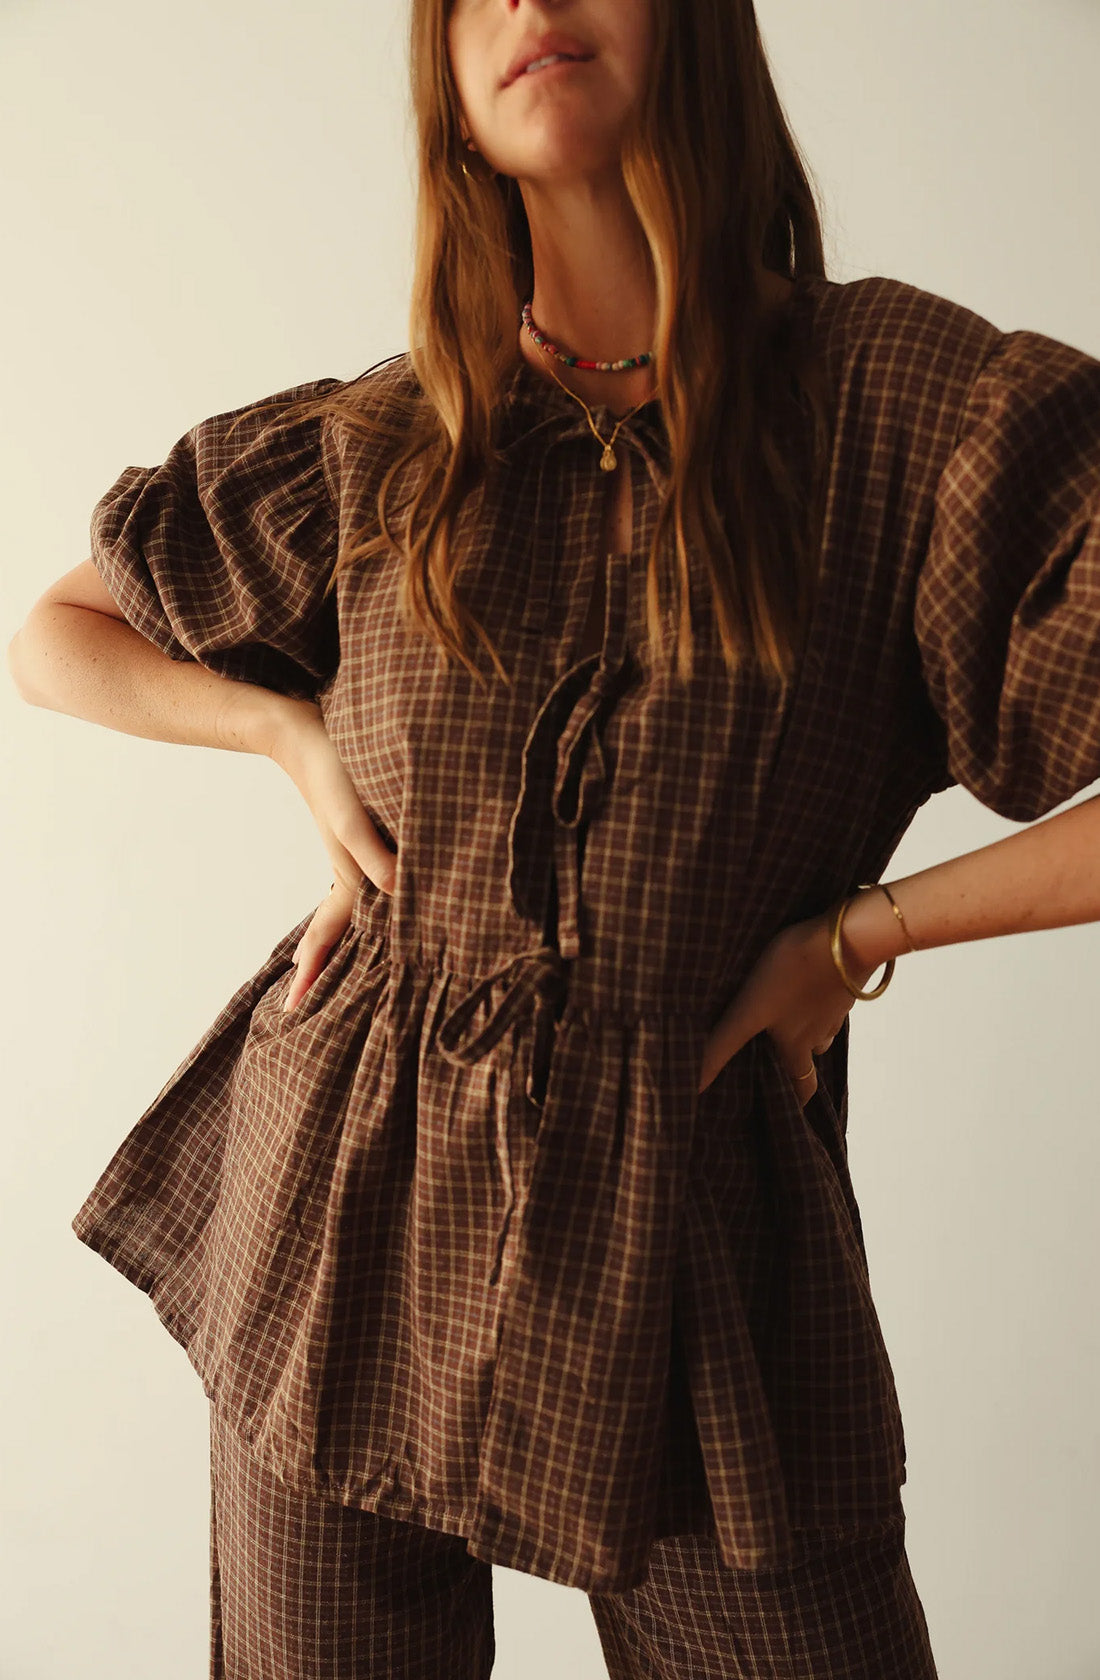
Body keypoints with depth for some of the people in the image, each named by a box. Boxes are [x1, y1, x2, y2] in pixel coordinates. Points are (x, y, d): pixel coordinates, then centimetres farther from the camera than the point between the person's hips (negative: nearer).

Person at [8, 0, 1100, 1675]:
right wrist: (298, 734, -1)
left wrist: (863, 926, -10)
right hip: (355, 1204, 3)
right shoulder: (374, 452, 1)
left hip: (689, 1218, -1)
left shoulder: (903, 397, -7)